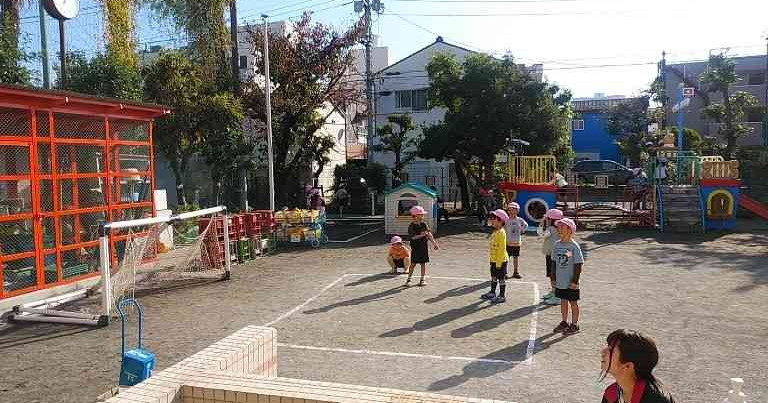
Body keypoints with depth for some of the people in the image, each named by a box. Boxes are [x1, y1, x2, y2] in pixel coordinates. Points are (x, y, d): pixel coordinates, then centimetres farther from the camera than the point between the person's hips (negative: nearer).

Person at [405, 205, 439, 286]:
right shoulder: (412, 226, -8)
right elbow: (413, 237, -15)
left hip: (424, 247, 4)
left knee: (423, 263, 5)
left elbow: (429, 234, 1)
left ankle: (422, 280, 14)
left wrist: (434, 243, -5)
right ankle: (409, 279, 15)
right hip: (415, 247, -4)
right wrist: (421, 235, -24)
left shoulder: (424, 224, 4)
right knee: (413, 263, 1)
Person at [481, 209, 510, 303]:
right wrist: (491, 260, 18)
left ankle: (501, 296, 9)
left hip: (500, 260, -9)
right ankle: (492, 293, 31)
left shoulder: (501, 233, -19)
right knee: (493, 277, 19)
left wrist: (499, 262, -22)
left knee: (501, 278, 1)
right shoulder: (495, 232, 11)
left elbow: (502, 249, -21)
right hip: (493, 260, 9)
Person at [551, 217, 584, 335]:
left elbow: (578, 265, -13)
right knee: (563, 301, 16)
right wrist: (553, 278, 9)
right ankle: (564, 322, 30)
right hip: (560, 281, 6)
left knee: (573, 302, 7)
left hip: (571, 282, -5)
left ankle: (574, 325, 19)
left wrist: (575, 281, -14)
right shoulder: (556, 245, 3)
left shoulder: (574, 246, -14)